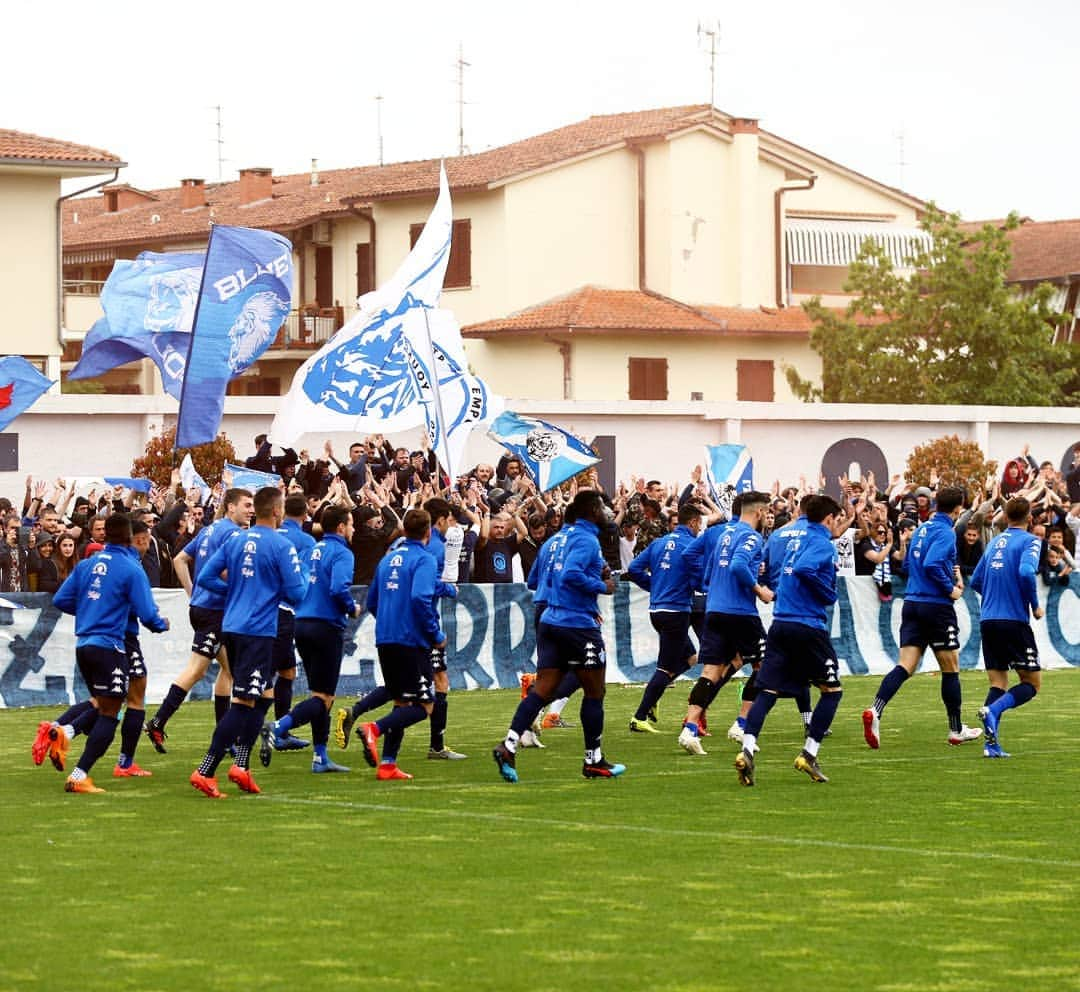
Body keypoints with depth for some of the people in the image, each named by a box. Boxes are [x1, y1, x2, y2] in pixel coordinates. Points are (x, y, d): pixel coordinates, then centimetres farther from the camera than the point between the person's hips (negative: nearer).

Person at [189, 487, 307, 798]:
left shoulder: (236, 541, 9)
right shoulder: (282, 546, -10)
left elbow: (205, 578, 7)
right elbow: (296, 594, -11)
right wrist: (301, 574, 10)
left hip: (231, 628, 7)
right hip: (259, 631, -7)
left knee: (263, 697, 20)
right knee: (244, 703, -6)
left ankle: (241, 766, 15)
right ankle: (205, 772, -12)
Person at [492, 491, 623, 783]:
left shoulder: (563, 536, 15)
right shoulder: (587, 540, -13)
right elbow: (572, 575, -27)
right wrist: (601, 586, -14)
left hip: (551, 623, 8)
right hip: (579, 625, -8)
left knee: (542, 690, 2)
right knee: (594, 693, 7)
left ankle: (508, 746, -15)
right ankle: (593, 761, 14)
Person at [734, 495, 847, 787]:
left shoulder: (799, 536, 16)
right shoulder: (822, 544, -8)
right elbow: (805, 569, -25)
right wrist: (830, 595, -12)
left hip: (780, 624, 7)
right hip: (808, 626, -7)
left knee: (767, 690, 0)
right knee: (832, 689, 9)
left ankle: (747, 749, -19)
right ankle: (809, 754, 4)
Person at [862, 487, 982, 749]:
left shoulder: (921, 529, 13)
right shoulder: (945, 533, -12)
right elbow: (931, 565, -25)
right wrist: (951, 589, -12)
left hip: (912, 604, 7)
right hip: (937, 607, -7)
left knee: (905, 666, -1)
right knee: (950, 668, 8)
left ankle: (875, 712, -24)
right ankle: (956, 730, 18)